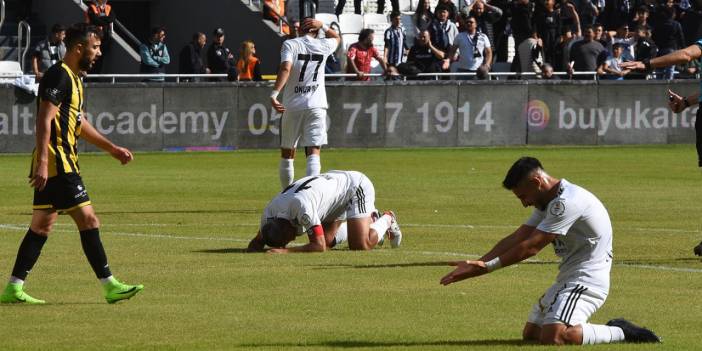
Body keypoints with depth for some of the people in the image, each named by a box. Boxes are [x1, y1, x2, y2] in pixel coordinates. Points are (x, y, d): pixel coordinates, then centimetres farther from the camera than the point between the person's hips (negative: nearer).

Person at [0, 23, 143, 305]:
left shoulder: (72, 78, 19)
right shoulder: (58, 76, -13)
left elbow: (80, 123, 29)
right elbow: (44, 120, -20)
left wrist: (112, 149, 28)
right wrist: (42, 162, -26)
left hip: (61, 163, 11)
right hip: (56, 163, -11)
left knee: (42, 226, 10)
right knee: (88, 220, -8)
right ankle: (110, 286, -6)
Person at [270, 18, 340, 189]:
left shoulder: (290, 45, -1)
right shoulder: (323, 46, 7)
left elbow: (286, 68, -18)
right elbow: (336, 37, 32)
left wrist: (274, 94, -24)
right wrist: (322, 26, 17)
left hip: (292, 106, -1)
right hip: (316, 106, 1)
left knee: (287, 154, 12)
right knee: (313, 153, -8)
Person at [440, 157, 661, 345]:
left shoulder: (566, 202, -19)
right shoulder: (548, 203, 14)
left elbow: (531, 247, -20)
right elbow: (516, 238, 9)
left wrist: (488, 266, -14)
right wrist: (477, 265, -1)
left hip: (587, 280, -11)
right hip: (568, 279, 11)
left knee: (552, 337, -27)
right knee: (531, 333, 13)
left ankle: (620, 333, -11)